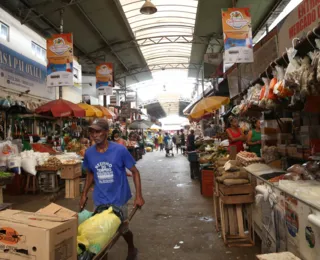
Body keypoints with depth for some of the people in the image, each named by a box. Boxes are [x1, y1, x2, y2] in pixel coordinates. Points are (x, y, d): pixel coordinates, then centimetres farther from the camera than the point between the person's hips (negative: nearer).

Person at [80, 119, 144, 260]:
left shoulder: (120, 150, -17)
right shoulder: (89, 153, -6)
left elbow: (135, 172, -10)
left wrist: (138, 195, -15)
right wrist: (84, 194, 8)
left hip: (119, 199, -2)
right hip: (99, 200, 2)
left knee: (123, 228, 14)